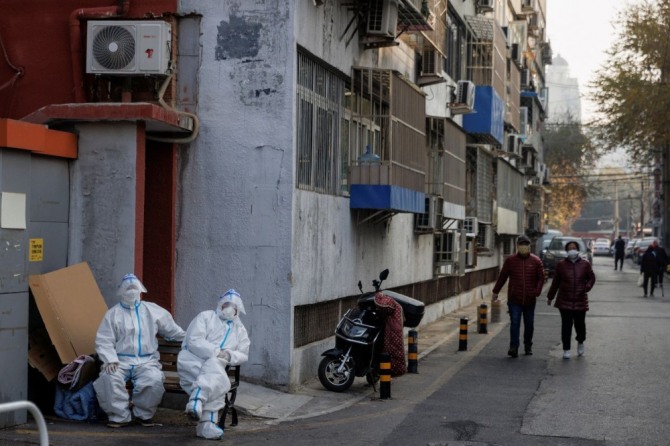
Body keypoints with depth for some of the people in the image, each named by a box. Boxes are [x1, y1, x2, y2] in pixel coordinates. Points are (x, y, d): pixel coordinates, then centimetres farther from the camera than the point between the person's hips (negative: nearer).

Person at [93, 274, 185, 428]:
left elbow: (173, 331, 24)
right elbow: (103, 342, 0)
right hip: (120, 361, -1)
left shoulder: (153, 311, 16)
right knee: (108, 378, -32)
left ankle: (143, 414, -4)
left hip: (146, 361, 1)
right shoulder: (113, 314, 9)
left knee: (154, 379, -30)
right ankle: (119, 416, -14)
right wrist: (110, 360, -17)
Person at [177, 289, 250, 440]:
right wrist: (216, 351, -19)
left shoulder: (240, 329, 24)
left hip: (215, 365, 5)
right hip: (192, 360, -5)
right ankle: (207, 424, -42)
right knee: (220, 381, -34)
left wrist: (229, 355, -7)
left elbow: (243, 354, 16)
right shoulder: (205, 317, 7)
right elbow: (194, 341, -7)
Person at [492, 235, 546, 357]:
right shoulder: (510, 260, 1)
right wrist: (496, 291, 10)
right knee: (514, 323, -9)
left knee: (529, 324, 11)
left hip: (530, 300, 1)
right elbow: (502, 277, 8)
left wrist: (537, 292, -9)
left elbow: (541, 278, 3)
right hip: (514, 299, -1)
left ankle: (528, 346, 27)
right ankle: (514, 347, -10)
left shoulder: (536, 261, 2)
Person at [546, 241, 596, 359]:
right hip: (565, 301, 0)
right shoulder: (561, 265, 3)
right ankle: (566, 349, 8)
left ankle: (580, 342, 35)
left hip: (580, 301, 0)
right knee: (566, 325, -1)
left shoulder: (585, 264, 2)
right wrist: (550, 297, 13)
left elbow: (592, 278, 10)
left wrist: (587, 286, -12)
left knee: (580, 324, 5)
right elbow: (555, 282, 9)